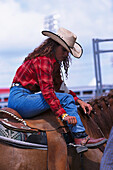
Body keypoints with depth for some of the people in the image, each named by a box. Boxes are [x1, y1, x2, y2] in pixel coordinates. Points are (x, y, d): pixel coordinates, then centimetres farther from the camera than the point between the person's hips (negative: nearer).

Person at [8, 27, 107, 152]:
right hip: (19, 98, -11)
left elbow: (60, 87, 18)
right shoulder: (44, 60, -16)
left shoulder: (54, 63, 16)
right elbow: (47, 91, -25)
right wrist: (64, 115, -31)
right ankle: (80, 138, -21)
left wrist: (78, 101, 4)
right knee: (66, 98, -18)